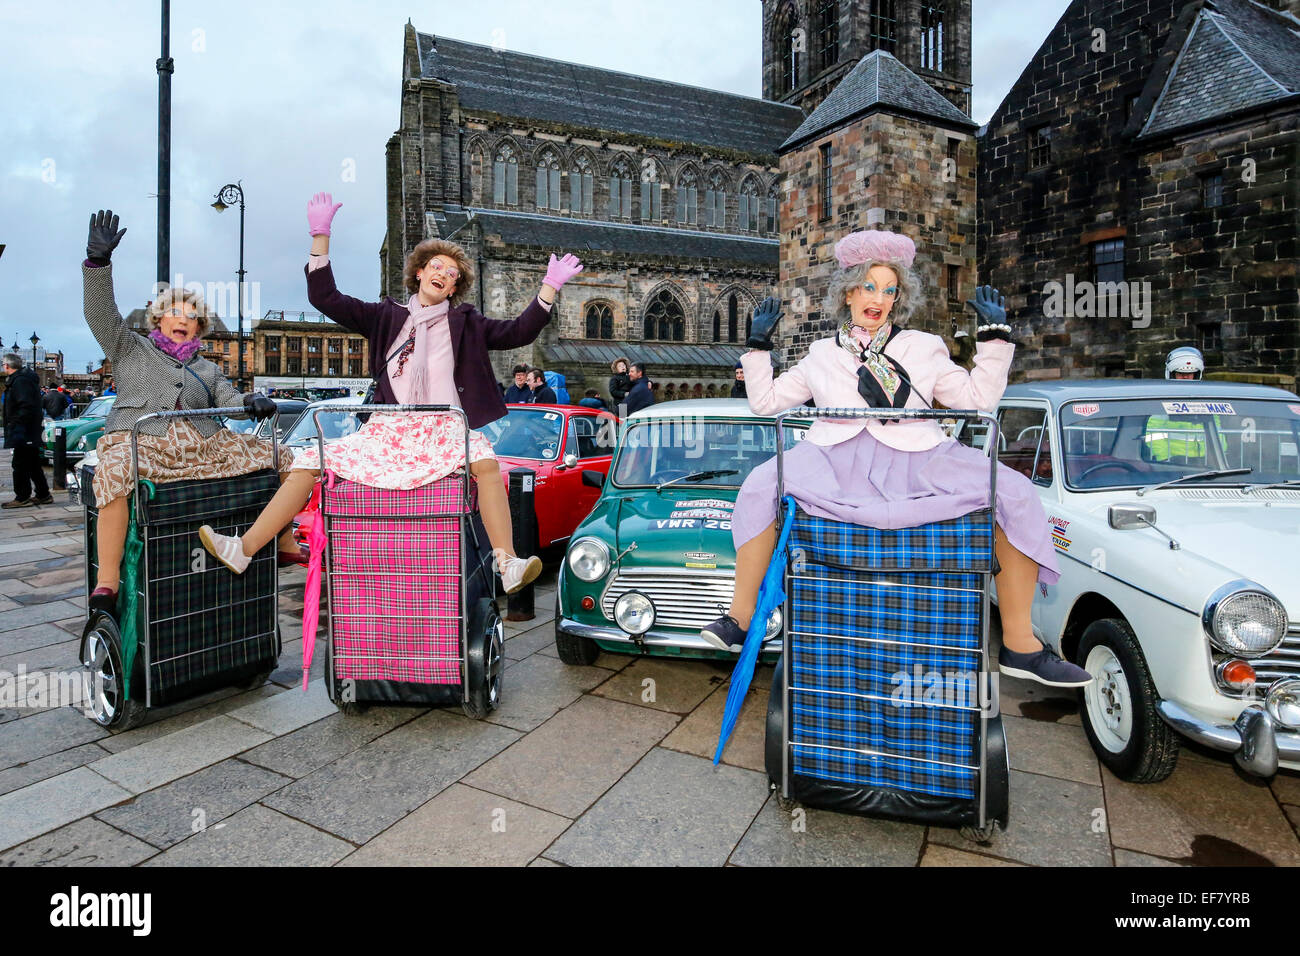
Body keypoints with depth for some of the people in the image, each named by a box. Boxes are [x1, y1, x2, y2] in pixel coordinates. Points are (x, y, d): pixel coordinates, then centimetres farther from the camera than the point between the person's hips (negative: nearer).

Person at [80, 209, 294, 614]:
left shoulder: (207, 369, 28)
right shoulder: (132, 349, 21)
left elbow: (229, 400, 11)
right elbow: (101, 314, 6)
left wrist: (251, 402, -14)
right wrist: (98, 260, -8)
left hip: (203, 444, 4)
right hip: (139, 439, -3)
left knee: (279, 458, -10)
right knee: (114, 474, -38)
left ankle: (285, 545, -3)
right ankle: (106, 582, -35)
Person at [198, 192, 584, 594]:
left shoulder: (466, 323, 13)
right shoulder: (387, 316, 17)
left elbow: (518, 333, 4)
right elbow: (325, 299, 13)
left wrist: (550, 286, -1)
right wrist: (320, 237, 9)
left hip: (445, 429, -3)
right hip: (388, 430, 3)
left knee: (485, 460, -34)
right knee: (310, 462, -7)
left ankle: (508, 566, -38)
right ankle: (242, 549, 0)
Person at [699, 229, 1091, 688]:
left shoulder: (923, 347, 21)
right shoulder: (822, 354, 22)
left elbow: (977, 398, 13)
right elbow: (765, 401, 21)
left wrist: (995, 336, 10)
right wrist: (759, 345, 19)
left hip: (914, 460, 1)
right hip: (836, 460, 0)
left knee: (1015, 495, -21)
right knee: (760, 486, -28)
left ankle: (1019, 646, -12)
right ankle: (740, 617, -16)